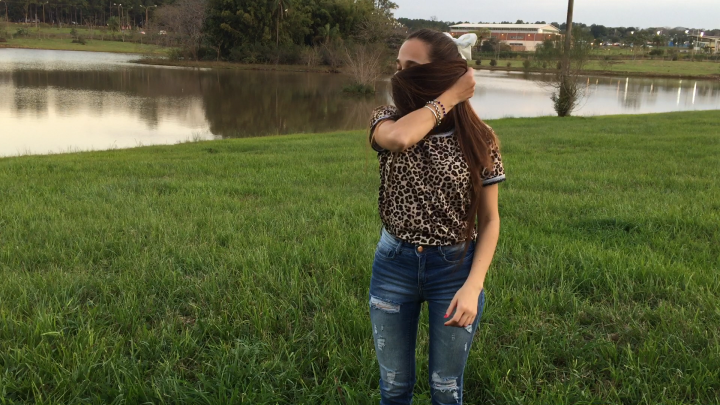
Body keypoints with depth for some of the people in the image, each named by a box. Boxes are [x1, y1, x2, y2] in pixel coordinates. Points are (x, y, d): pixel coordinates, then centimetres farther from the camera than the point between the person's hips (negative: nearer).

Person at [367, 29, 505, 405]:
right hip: (394, 264, 1)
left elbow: (489, 219, -5)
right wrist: (450, 96, -21)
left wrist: (473, 286, -17)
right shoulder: (388, 120, -7)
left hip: (454, 268, -1)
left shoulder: (478, 139, -9)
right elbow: (398, 138, -34)